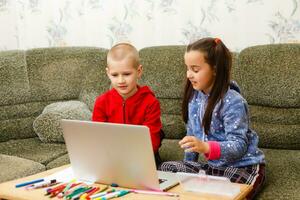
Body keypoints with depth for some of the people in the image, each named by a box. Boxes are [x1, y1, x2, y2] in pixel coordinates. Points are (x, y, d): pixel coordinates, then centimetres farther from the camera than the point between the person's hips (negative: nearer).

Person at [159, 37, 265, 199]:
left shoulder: (233, 102, -20)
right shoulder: (195, 97, 2)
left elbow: (239, 145, -26)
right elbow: (193, 134, 12)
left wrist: (206, 147, -40)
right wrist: (188, 164, 10)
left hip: (243, 167, -6)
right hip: (214, 165, 6)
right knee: (167, 167, -12)